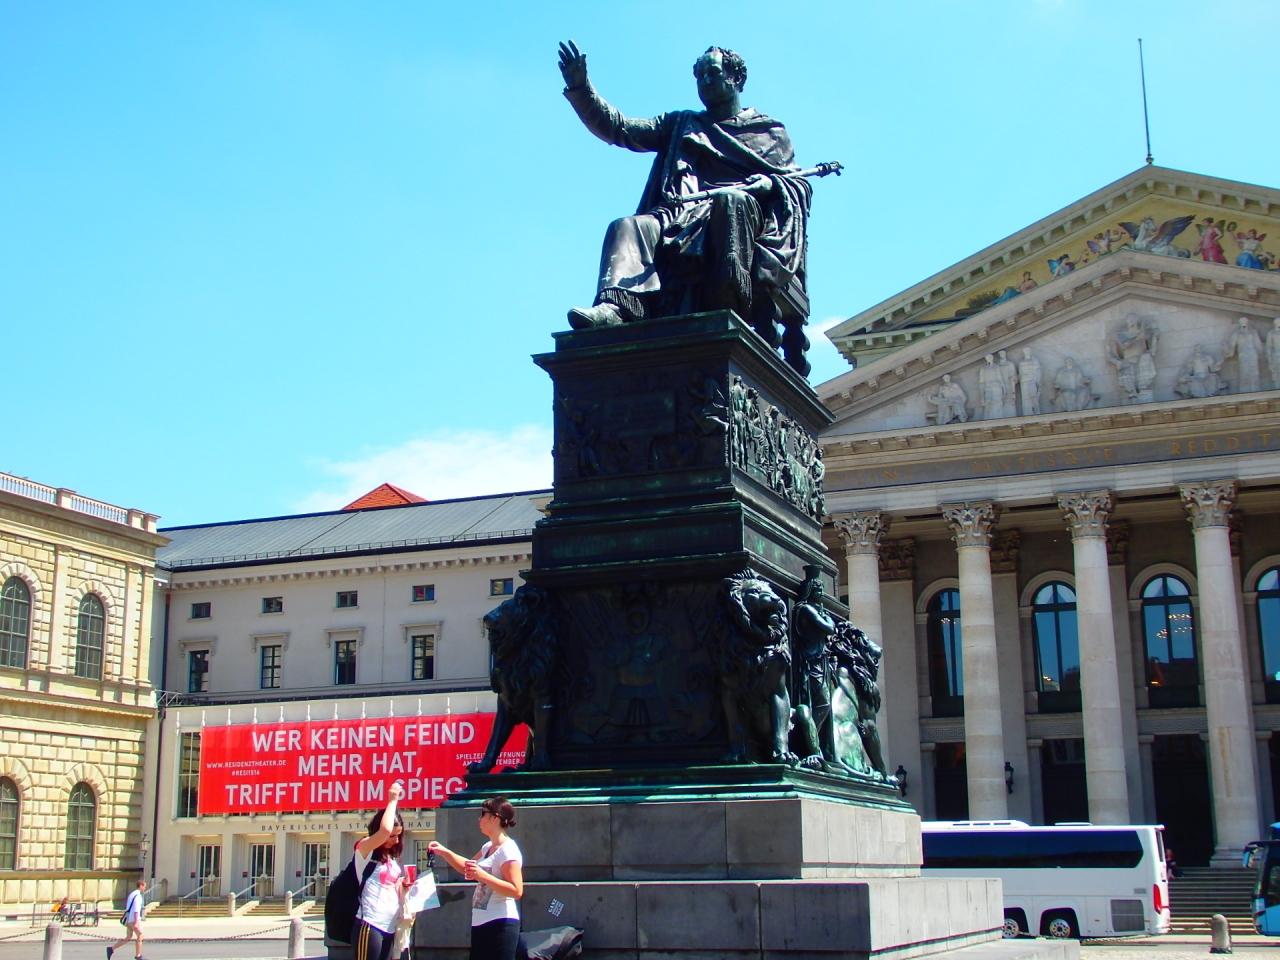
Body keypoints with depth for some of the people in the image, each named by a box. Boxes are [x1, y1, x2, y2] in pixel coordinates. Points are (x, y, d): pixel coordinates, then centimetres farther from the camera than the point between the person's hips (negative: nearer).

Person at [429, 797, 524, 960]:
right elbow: (467, 868, 29)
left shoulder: (508, 850, -15)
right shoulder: (488, 847, 13)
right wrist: (444, 852, 15)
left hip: (500, 925, -10)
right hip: (482, 923, 10)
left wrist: (481, 875, -26)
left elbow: (517, 891, -23)